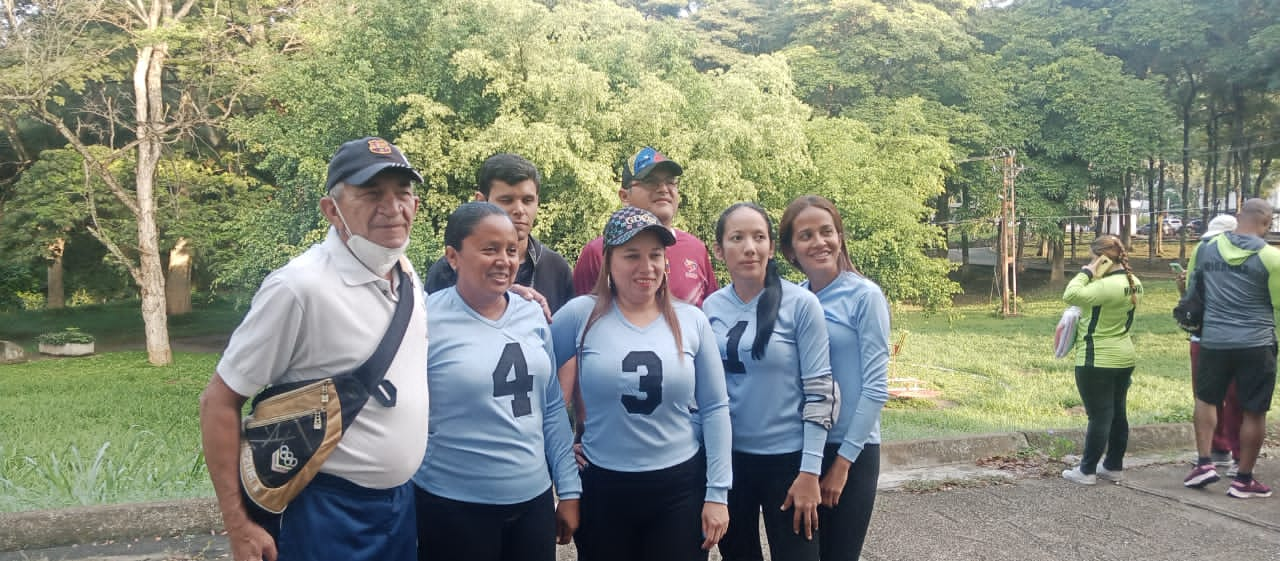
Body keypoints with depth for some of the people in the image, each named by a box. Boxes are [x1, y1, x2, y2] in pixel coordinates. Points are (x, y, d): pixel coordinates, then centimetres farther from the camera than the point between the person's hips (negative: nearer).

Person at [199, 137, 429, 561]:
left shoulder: (407, 275, 1)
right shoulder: (300, 287, -20)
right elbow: (219, 401, -14)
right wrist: (239, 526, -14)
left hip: (403, 501, 7)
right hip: (327, 511, -6)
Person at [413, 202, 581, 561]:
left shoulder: (533, 315, 3)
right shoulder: (425, 322, -11)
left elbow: (552, 407, 9)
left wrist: (569, 490, 9)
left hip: (534, 500, 5)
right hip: (453, 507, -4)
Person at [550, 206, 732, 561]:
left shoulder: (692, 320, 0)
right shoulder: (582, 314, -5)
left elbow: (715, 408, 2)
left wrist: (717, 492, -1)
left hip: (680, 486, 1)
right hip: (602, 487, -1)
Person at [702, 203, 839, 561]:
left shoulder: (801, 304, -11)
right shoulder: (711, 307, 0)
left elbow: (819, 391, -11)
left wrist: (810, 471, -14)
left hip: (787, 457, -4)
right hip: (727, 457, 4)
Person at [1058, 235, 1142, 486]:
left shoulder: (1107, 286, -24)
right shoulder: (1133, 283, 7)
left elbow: (1070, 295, -29)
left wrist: (1086, 272, -17)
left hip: (1098, 361, -9)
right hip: (1124, 357, 9)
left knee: (1099, 415, -2)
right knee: (1118, 413, 14)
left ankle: (1087, 471, 8)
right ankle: (1114, 467, 24)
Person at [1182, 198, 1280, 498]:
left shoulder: (1207, 247, 2)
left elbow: (1191, 285, 15)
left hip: (1214, 340, 3)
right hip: (1256, 343, -3)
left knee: (1206, 399, 21)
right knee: (1254, 412, 7)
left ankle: (1204, 463, 11)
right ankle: (1244, 480, 12)